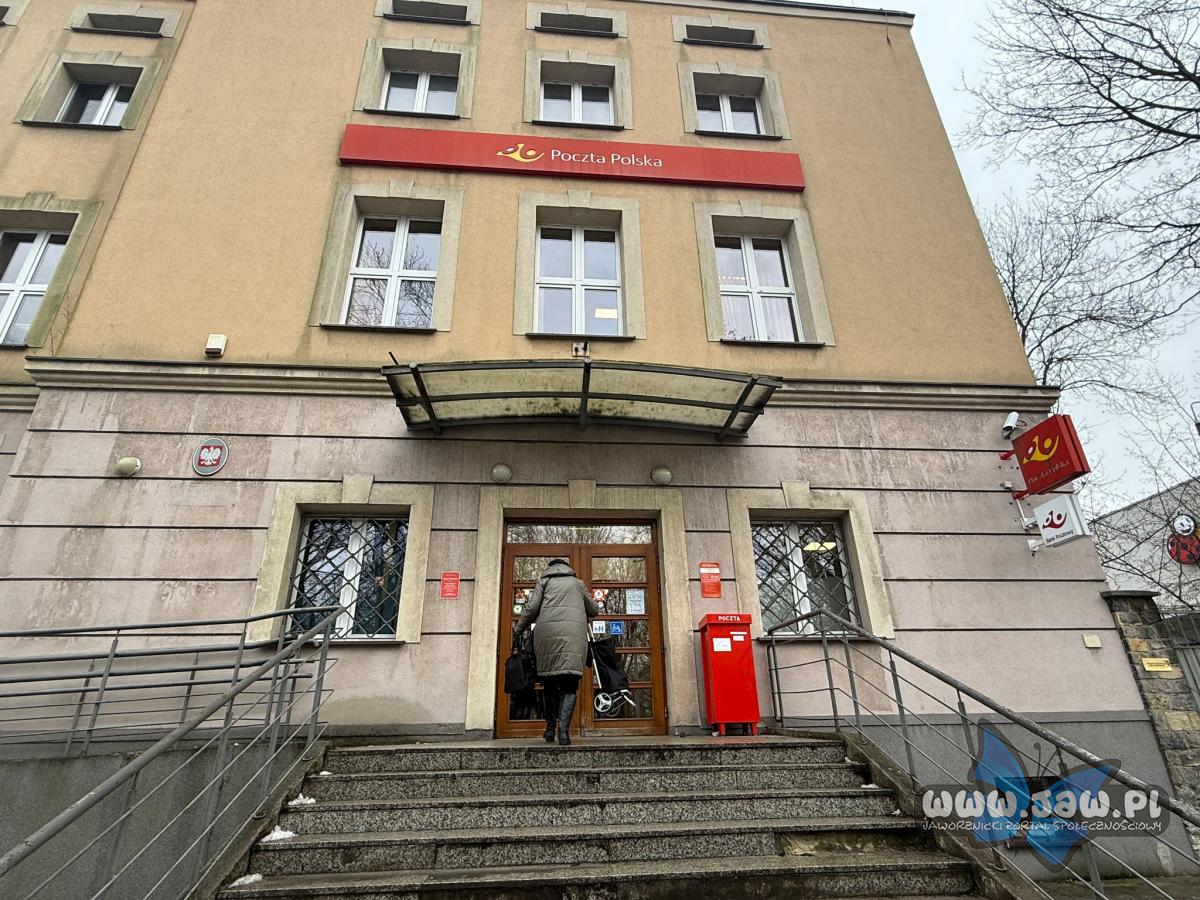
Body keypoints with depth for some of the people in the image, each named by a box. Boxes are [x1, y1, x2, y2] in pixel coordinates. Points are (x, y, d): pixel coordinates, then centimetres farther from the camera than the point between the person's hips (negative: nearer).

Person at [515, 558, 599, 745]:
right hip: (574, 634, 0)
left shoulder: (544, 581, 19)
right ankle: (564, 730, -14)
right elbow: (595, 611, 28)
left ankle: (550, 728, 12)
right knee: (569, 685, -2)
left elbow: (531, 607, 7)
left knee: (549, 684, 11)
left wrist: (519, 629, 21)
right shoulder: (578, 583, 23)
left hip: (547, 633, 0)